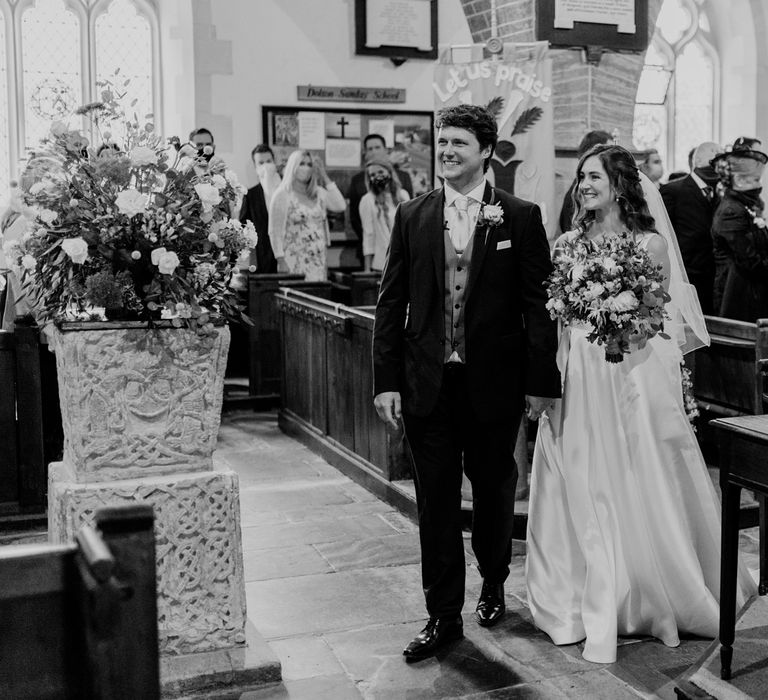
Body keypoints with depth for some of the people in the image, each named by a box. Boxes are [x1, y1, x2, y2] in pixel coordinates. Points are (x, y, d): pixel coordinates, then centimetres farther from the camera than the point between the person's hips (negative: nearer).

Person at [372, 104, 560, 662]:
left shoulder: (520, 217, -2)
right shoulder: (412, 216, 4)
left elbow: (540, 303, -3)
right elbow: (391, 303, 3)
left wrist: (541, 381, -7)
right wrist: (386, 380, -2)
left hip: (494, 383, -1)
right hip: (427, 384, 2)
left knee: (494, 491, 15)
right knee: (436, 502, 6)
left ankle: (493, 585, 39)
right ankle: (443, 615, 17)